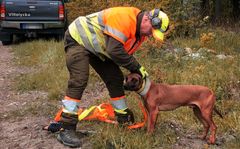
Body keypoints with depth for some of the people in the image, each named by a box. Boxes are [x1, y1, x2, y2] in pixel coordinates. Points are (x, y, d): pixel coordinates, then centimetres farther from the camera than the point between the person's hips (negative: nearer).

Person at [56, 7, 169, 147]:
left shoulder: (139, 31, -1)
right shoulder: (124, 18, -32)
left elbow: (126, 53, 10)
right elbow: (115, 50, -37)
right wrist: (137, 67, -26)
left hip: (97, 47, 10)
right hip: (78, 38, -9)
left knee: (115, 78, 7)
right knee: (79, 80, -23)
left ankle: (124, 119, 22)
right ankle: (66, 129, -21)